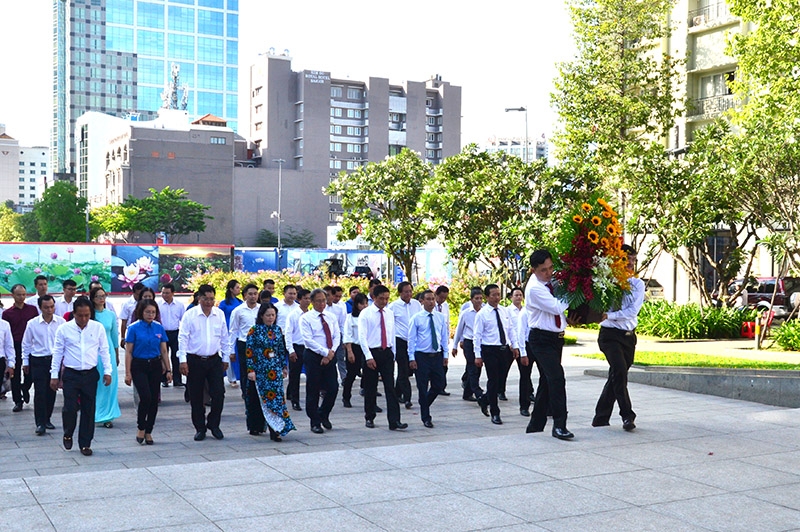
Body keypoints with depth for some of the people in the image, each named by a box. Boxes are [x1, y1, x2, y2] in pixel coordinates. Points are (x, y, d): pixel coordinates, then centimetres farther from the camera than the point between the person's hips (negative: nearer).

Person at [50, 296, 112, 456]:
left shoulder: (98, 328, -1)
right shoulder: (64, 329, -4)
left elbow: (104, 351, 5)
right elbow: (57, 353, 2)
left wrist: (107, 371, 2)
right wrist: (54, 375, 2)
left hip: (90, 374, 1)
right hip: (71, 375, -1)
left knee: (88, 410, 5)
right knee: (70, 408, -7)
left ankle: (85, 444, 17)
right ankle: (68, 434, 23)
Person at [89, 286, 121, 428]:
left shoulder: (111, 315, 5)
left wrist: (117, 355, 18)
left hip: (108, 352, 2)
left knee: (108, 384, 2)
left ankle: (107, 416, 9)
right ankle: (91, 415, 11)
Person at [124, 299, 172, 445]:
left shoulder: (159, 328, 4)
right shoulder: (134, 328, -5)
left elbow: (164, 351, 9)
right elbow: (128, 352, -4)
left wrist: (168, 370, 5)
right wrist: (128, 373, -8)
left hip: (155, 366, 4)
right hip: (139, 366, -4)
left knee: (154, 399, 4)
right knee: (145, 397, -17)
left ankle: (148, 431, 17)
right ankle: (141, 428, 4)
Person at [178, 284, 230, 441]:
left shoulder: (220, 314, 3)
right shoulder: (190, 315, -6)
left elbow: (224, 338, 11)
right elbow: (183, 338, -6)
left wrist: (225, 358, 12)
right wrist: (183, 360, -11)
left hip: (214, 360, 2)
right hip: (194, 360, -2)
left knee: (219, 393, -2)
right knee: (196, 397, 6)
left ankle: (213, 424, 17)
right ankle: (200, 428, 19)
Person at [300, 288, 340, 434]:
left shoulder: (331, 317, 11)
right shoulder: (306, 318, -4)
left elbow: (336, 337, 6)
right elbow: (308, 340, -13)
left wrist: (331, 353, -10)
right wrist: (325, 352, -17)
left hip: (330, 357, 4)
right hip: (313, 356, -4)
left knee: (333, 388, 1)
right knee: (313, 391, 1)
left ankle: (323, 415, 24)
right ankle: (315, 422, 12)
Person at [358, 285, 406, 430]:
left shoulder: (389, 313, 10)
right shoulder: (365, 313, -5)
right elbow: (362, 336, -10)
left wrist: (393, 354, 10)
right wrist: (368, 357, -17)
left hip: (387, 353, 3)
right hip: (372, 353, -3)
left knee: (390, 387, -5)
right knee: (370, 388, 7)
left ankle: (394, 421, -9)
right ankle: (369, 418, 23)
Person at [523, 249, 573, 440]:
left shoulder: (554, 280, 5)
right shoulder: (534, 288, -17)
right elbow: (557, 307, -21)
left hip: (556, 337, 8)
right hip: (542, 339, -8)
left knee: (547, 381, 12)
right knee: (557, 379, -19)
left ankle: (536, 424, 22)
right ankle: (559, 426, -17)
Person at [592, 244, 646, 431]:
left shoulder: (638, 284, 6)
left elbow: (633, 310, -6)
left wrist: (610, 315, -16)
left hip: (629, 335, 4)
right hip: (610, 334, -4)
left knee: (616, 376, 9)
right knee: (620, 371, -19)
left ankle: (601, 417, 19)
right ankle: (627, 416, -13)